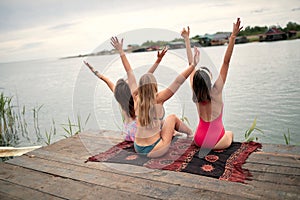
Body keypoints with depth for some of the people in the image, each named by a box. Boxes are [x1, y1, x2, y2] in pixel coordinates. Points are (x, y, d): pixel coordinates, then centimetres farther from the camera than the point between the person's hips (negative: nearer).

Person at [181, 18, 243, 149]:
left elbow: (191, 64, -5)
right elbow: (226, 62, -24)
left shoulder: (195, 92, -11)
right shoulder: (216, 92, -21)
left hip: (199, 140, 3)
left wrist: (187, 39, 2)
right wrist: (233, 37, -27)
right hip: (215, 142, -3)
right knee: (230, 134, 31)